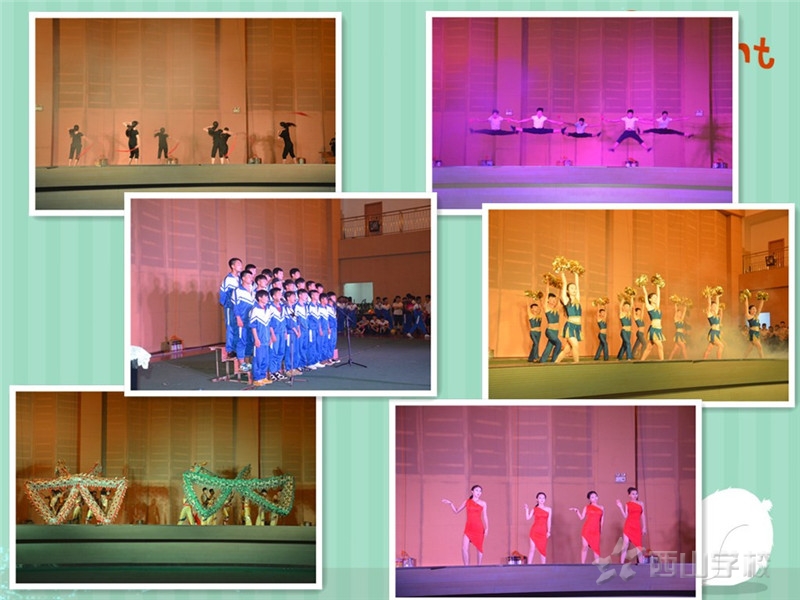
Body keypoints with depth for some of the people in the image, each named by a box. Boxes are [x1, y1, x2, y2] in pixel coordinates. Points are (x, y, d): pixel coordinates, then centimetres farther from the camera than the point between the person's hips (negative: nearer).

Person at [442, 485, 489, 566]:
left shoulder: (483, 503, 7)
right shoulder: (467, 502, 10)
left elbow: (485, 516, 7)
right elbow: (456, 511, 15)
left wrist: (487, 528, -1)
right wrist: (450, 503, 2)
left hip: (479, 528, -1)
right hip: (469, 528, 1)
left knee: (479, 548, 3)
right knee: (464, 548, -10)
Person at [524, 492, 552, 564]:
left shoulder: (549, 509, 8)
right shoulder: (534, 509, 7)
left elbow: (549, 521, 6)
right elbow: (527, 518, -1)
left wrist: (548, 531, -1)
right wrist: (527, 509, -8)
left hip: (543, 531, 1)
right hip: (535, 530, -1)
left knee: (543, 549, 1)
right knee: (532, 548, -4)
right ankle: (529, 565, -7)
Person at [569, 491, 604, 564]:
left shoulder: (601, 508, 11)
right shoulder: (587, 507, 7)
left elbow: (602, 520, 15)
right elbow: (581, 518, 4)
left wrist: (601, 529, 11)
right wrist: (577, 511, -6)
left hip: (595, 530, 1)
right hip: (587, 529, -1)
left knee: (596, 547, -1)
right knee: (585, 546, -5)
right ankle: (582, 564, -4)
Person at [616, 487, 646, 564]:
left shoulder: (641, 503, 10)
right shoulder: (627, 504, 5)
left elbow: (642, 516, 10)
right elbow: (625, 516, -1)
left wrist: (644, 527, 7)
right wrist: (620, 507, -8)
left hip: (637, 527, 2)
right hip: (628, 526, -2)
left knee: (638, 546, 3)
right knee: (625, 545, -6)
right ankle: (622, 563, -8)